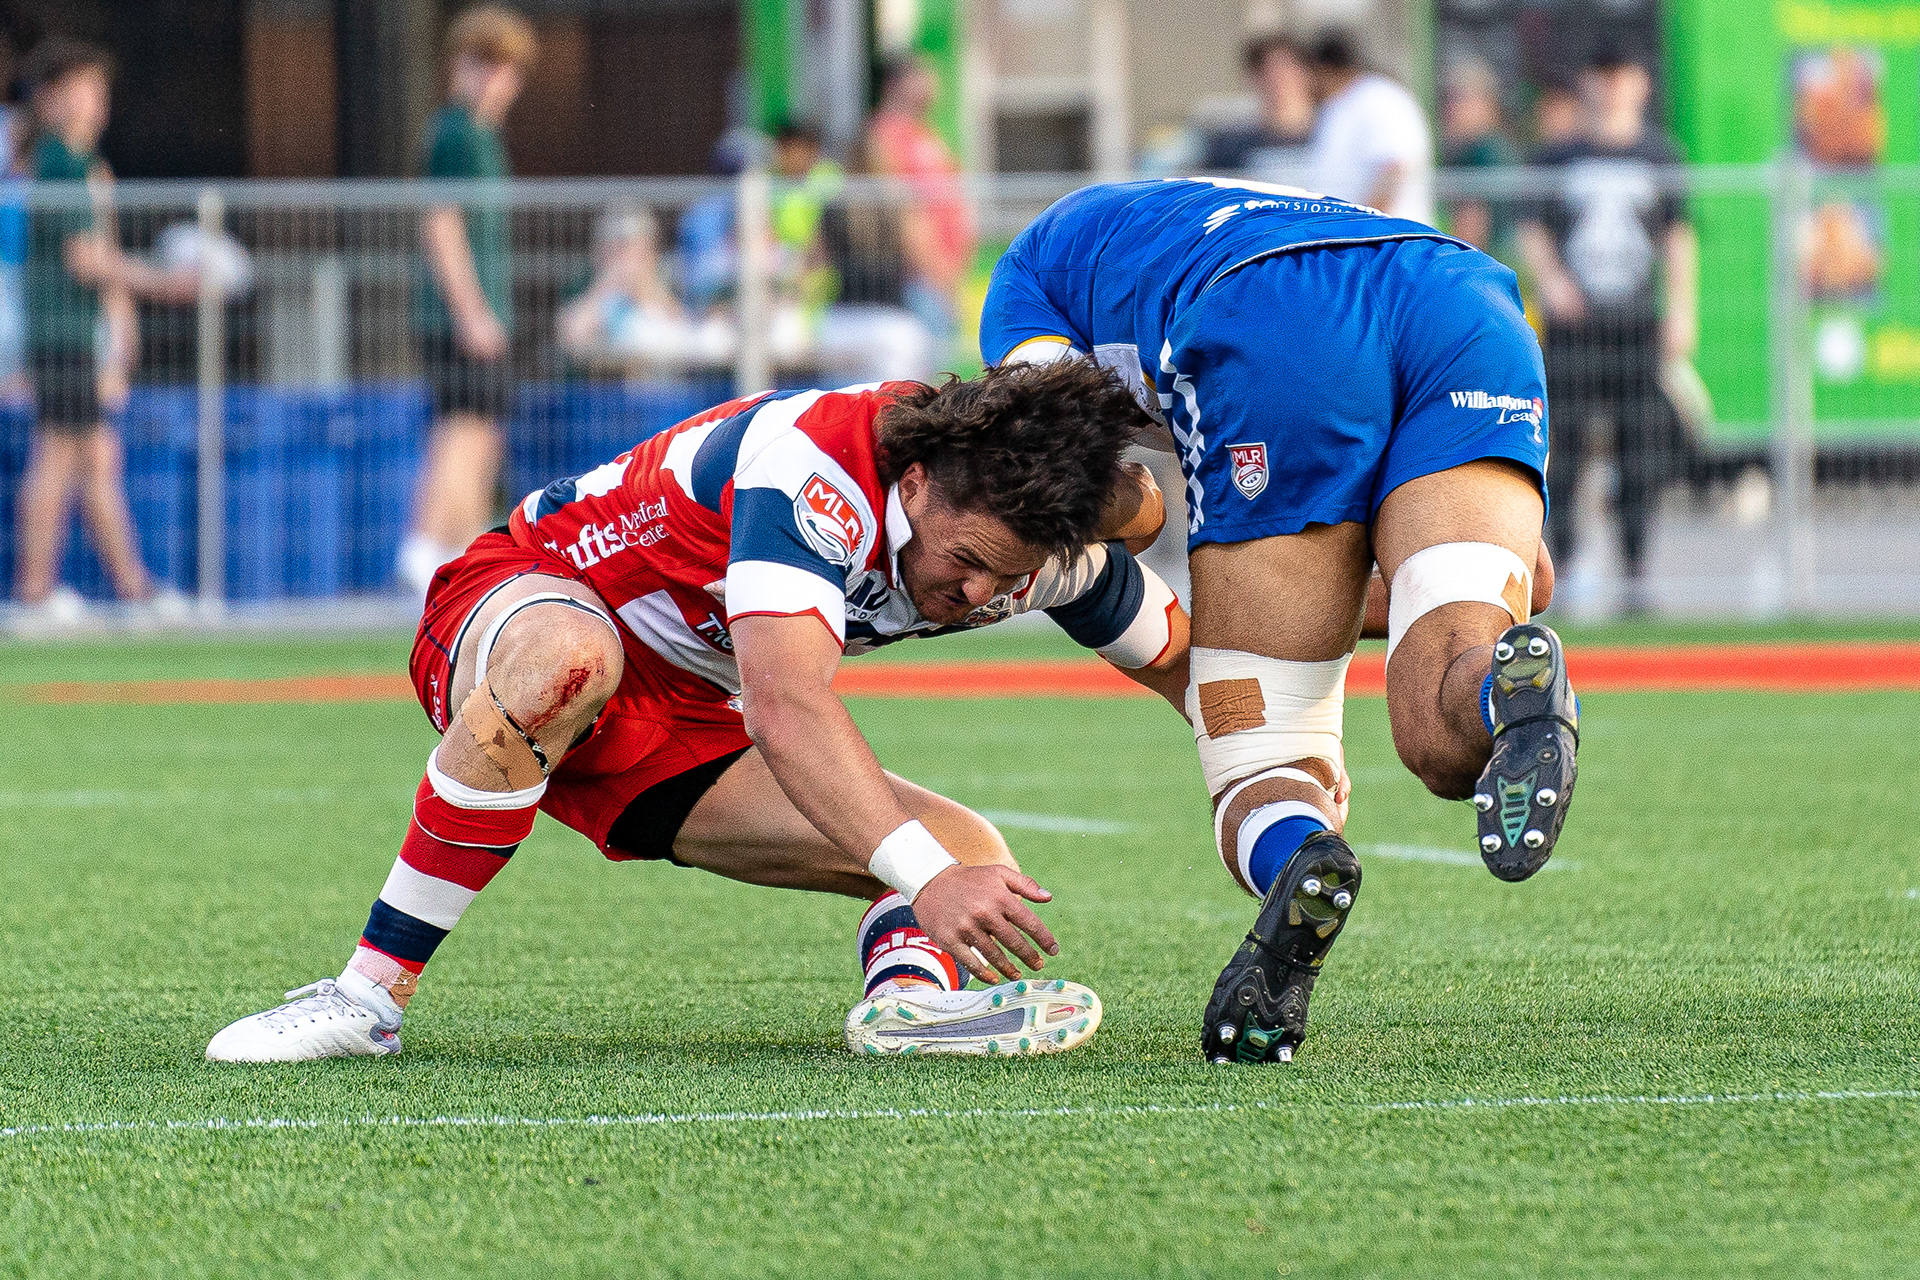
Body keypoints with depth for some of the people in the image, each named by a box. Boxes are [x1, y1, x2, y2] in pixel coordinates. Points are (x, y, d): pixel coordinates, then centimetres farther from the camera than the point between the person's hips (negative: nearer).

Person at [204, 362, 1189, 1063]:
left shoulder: (1021, 523, -13)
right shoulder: (815, 467, -35)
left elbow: (1186, 661, 5)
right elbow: (787, 709, -47)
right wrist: (926, 880, -55)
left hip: (685, 729, 7)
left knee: (970, 858, -6)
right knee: (563, 660, -44)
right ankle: (368, 996, -37)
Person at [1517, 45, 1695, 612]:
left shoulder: (1660, 156, 9)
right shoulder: (1557, 157, 8)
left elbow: (1678, 235, 10)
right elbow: (1531, 228, 8)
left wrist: (1683, 311, 2)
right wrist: (1549, 278, -10)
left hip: (1638, 325, 1)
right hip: (1572, 325, -1)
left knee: (1642, 450, -4)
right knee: (1564, 444, -6)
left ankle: (1635, 573, 2)